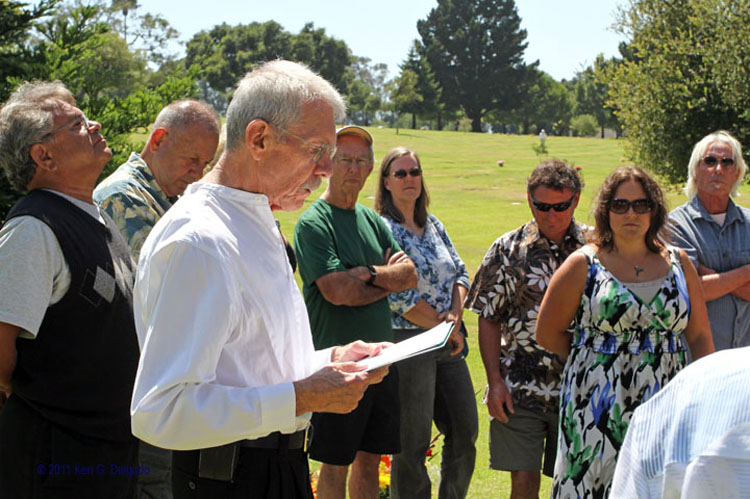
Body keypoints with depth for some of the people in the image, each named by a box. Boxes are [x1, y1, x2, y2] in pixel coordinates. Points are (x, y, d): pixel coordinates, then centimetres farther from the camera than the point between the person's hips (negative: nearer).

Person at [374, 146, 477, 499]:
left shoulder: (434, 226, 13)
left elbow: (460, 274, 13)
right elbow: (397, 296, -15)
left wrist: (455, 315, -7)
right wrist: (443, 328, -10)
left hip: (449, 344, 7)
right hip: (409, 342, -7)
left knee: (465, 432, 9)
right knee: (412, 443, -1)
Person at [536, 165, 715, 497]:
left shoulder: (678, 263, 9)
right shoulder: (584, 265, 1)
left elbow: (700, 337, 11)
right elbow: (547, 334, 5)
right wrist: (593, 358, 4)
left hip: (663, 407, 2)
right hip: (599, 411, -2)